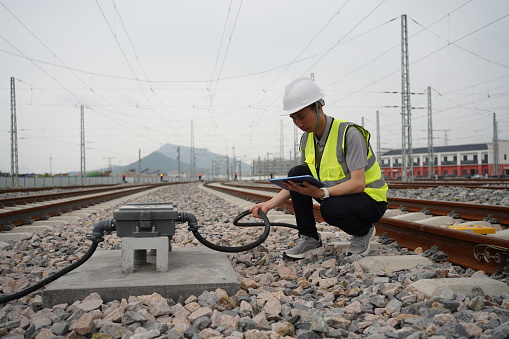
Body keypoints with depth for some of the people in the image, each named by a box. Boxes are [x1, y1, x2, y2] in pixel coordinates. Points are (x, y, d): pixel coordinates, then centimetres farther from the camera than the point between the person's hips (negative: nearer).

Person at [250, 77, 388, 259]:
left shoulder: (349, 133, -23)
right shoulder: (307, 138, -1)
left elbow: (358, 184, -29)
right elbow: (298, 182, 3)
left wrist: (321, 193, -42)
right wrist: (270, 203, -11)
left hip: (370, 199, -6)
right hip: (337, 193, 7)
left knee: (330, 208, -36)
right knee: (296, 173, -12)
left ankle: (364, 232, -3)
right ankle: (308, 237, -3)